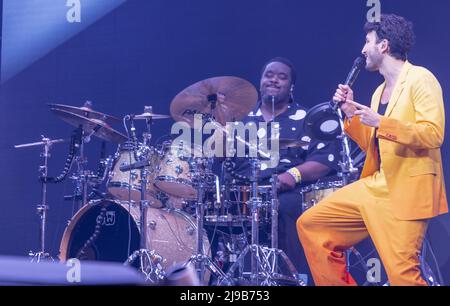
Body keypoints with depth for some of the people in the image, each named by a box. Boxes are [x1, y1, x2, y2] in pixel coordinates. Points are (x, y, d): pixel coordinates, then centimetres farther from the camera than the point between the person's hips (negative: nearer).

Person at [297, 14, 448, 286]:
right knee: (310, 224, 8)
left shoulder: (420, 79, -8)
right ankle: (338, 280, 17)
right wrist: (351, 114, 7)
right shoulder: (380, 91, 17)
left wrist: (380, 122, -25)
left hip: (407, 190, -9)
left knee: (402, 274, -15)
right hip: (374, 186, 9)